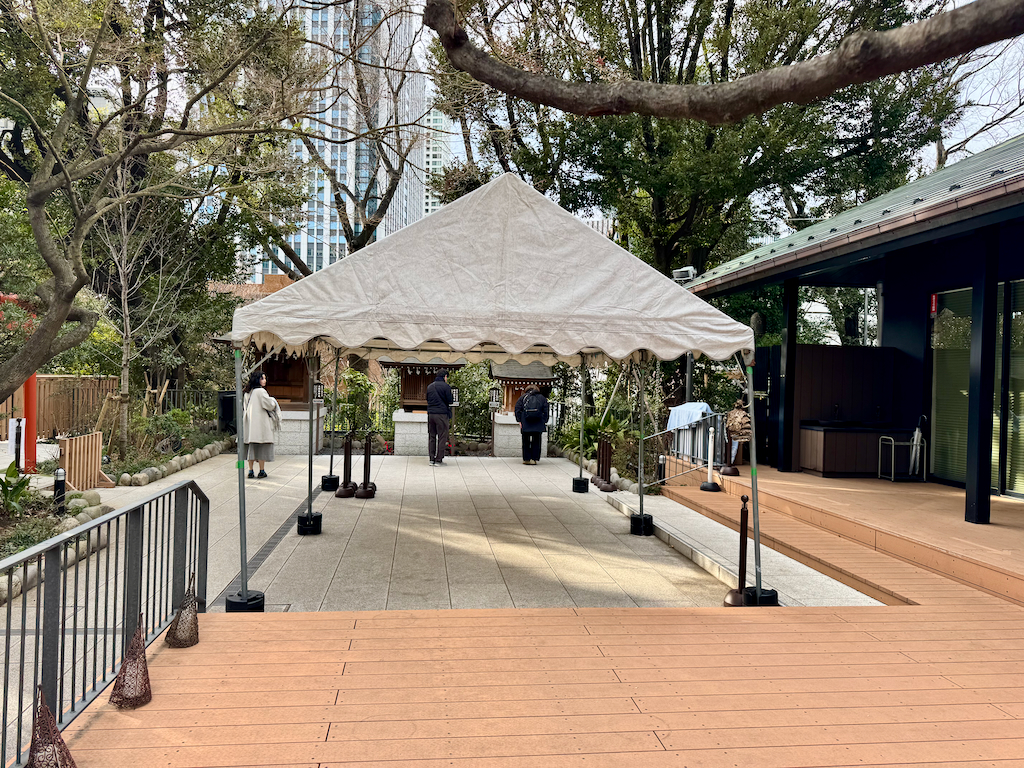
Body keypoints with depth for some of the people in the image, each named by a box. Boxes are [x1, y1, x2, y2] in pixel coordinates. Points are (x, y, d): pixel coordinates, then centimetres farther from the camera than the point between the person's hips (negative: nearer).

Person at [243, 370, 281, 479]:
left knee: (251, 447, 8)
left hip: (250, 423, 7)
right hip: (260, 422, -7)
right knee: (261, 446, -1)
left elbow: (244, 407, 17)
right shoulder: (260, 391, -12)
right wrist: (273, 401, 8)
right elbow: (270, 404, -13)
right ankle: (262, 471, 2)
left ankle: (251, 471, 8)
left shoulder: (248, 393, 11)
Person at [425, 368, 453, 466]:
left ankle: (432, 459, 10)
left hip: (430, 414, 6)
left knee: (431, 437, 10)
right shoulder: (446, 386, -5)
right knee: (442, 437, 0)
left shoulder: (429, 386, 14)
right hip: (442, 414, -6)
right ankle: (438, 460, 0)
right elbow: (449, 402, -4)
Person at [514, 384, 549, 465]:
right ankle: (534, 459, 4)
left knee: (526, 441, 7)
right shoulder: (542, 398, 12)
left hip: (526, 424, 0)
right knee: (536, 441, 6)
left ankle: (526, 459, 6)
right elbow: (546, 411, 7)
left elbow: (518, 410, 4)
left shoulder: (523, 397, 11)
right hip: (539, 425, 0)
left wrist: (519, 421, 3)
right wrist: (544, 422, 7)